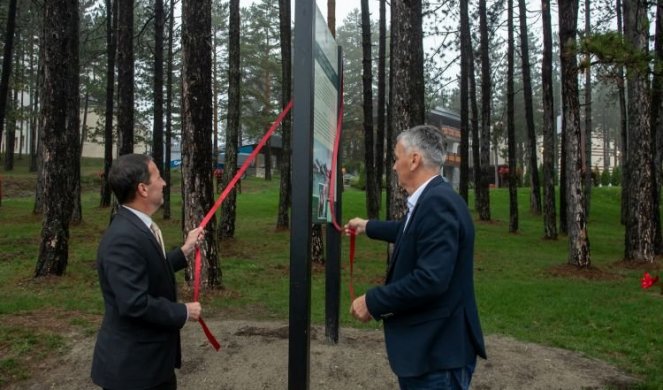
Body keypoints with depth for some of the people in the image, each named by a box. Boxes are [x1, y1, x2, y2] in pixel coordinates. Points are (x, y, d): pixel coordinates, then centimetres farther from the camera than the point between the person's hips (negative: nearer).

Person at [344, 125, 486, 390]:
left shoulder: (438, 203, -24)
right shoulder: (430, 199, 7)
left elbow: (430, 279, -32)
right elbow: (410, 233, 29)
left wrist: (373, 302, -21)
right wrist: (367, 227, 42)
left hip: (437, 351, -10)